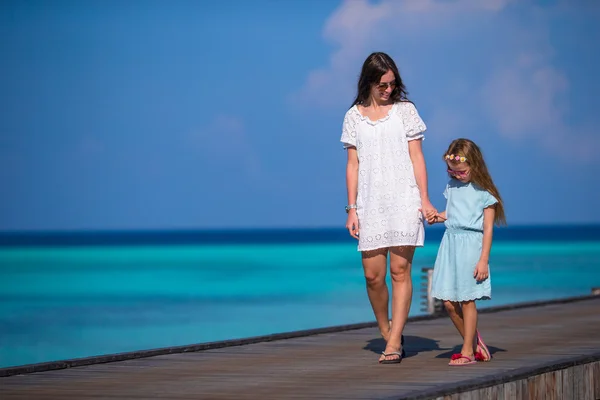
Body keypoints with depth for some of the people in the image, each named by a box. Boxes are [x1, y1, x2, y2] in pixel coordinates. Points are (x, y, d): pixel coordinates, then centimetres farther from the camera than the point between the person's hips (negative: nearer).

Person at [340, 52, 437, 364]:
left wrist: (424, 199, -4)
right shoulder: (354, 116, 9)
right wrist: (351, 208, 3)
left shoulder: (405, 110, 5)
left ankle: (394, 343, -5)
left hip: (403, 200, -2)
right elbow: (353, 165, 9)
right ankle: (386, 331, 21)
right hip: (370, 203, 2)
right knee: (373, 274, -2)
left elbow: (416, 158, 4)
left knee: (399, 270, -6)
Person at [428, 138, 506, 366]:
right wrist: (438, 217, 3)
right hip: (450, 242, 6)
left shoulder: (484, 192, -6)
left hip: (471, 245, -6)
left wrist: (483, 260, -11)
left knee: (467, 300, -3)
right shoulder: (452, 186, 11)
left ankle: (468, 351, 6)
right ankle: (474, 342, 21)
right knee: (448, 302, 3)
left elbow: (488, 227, -7)